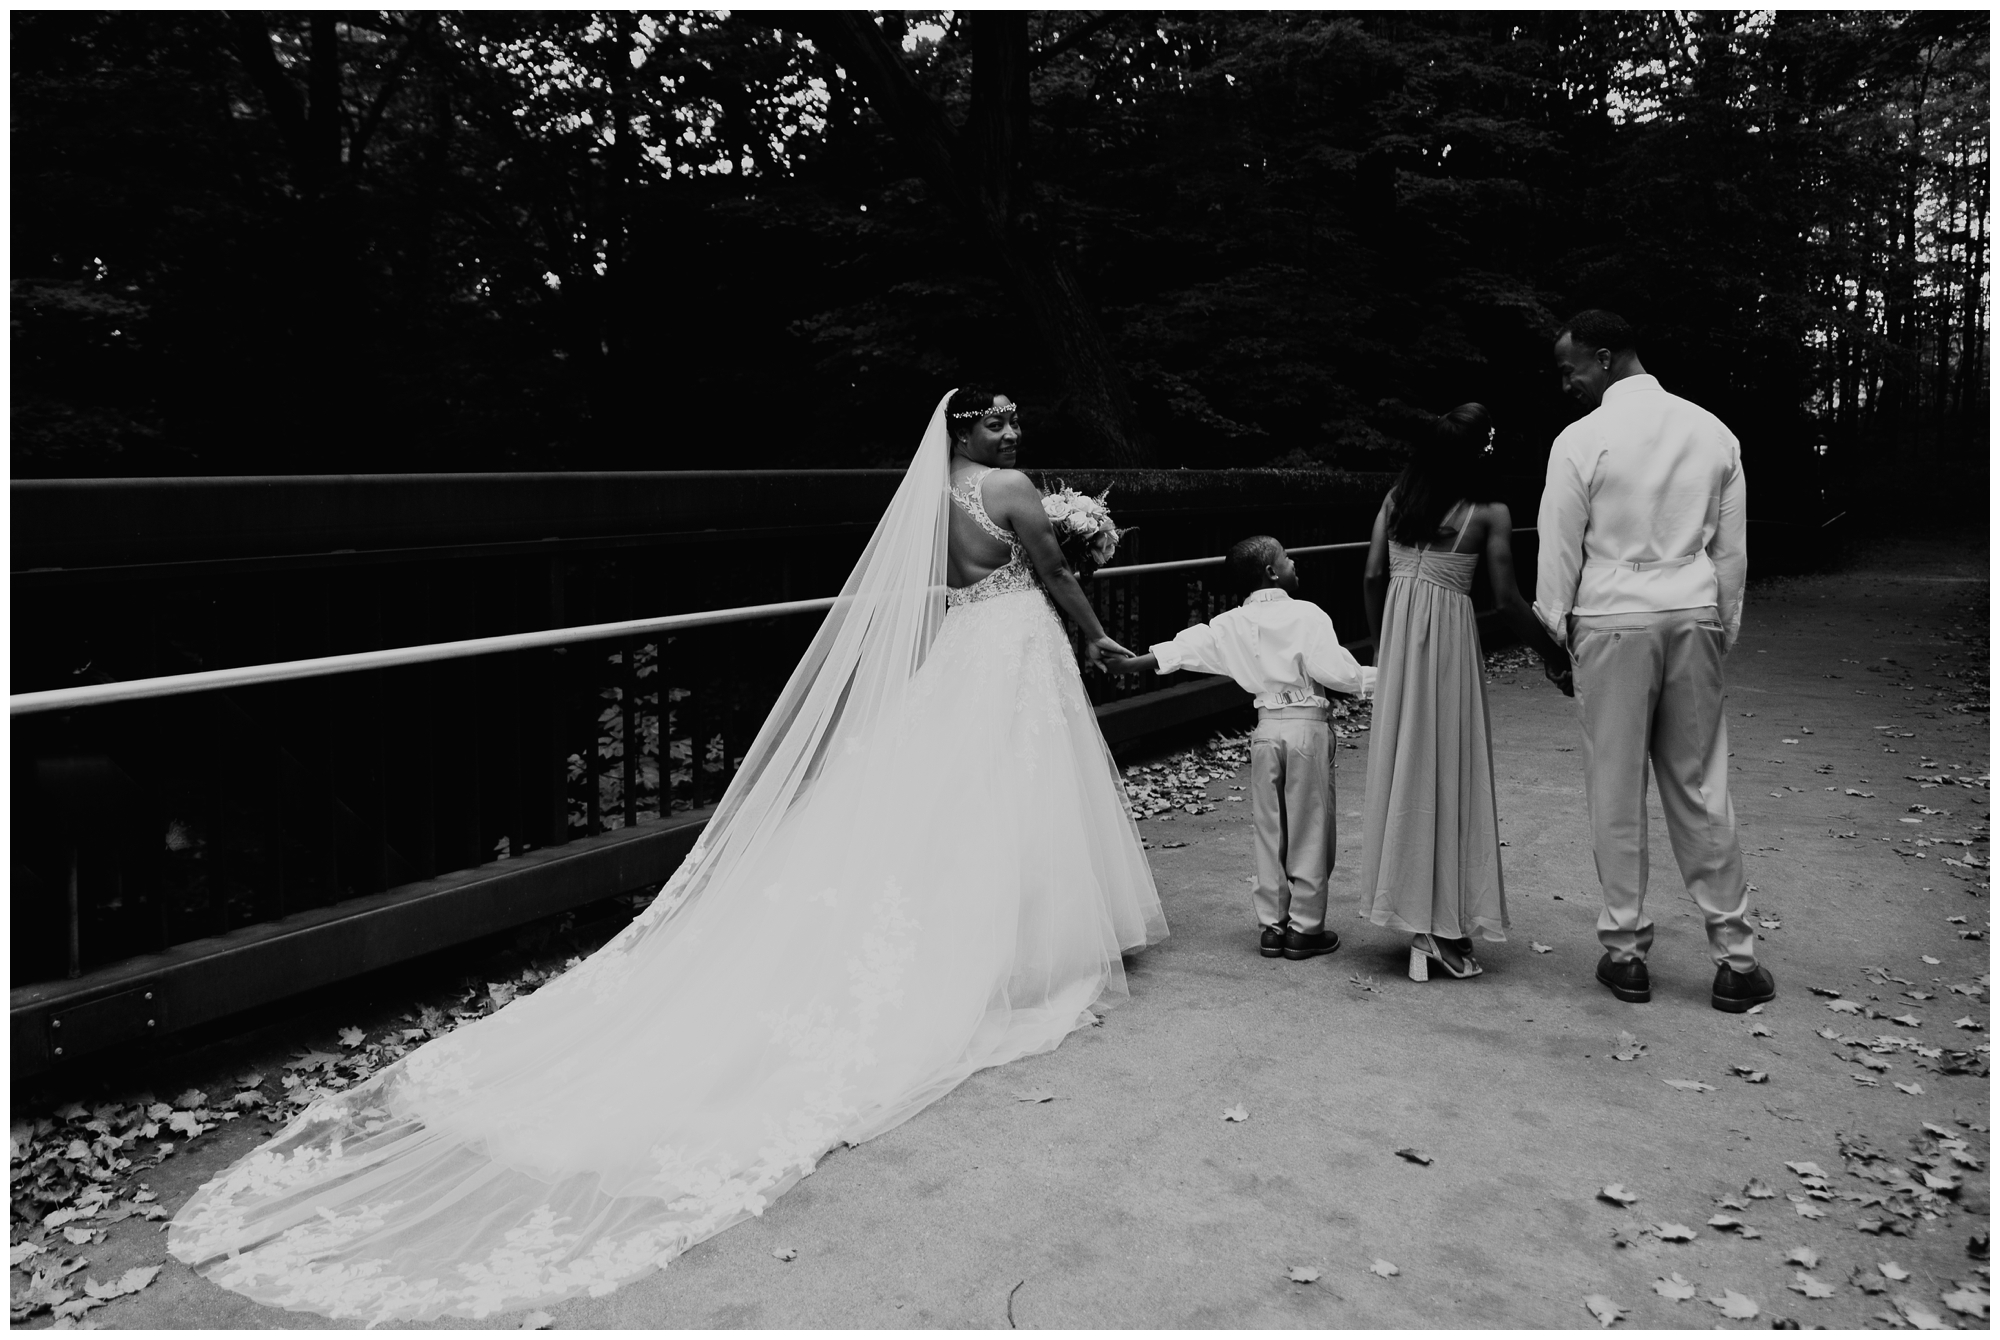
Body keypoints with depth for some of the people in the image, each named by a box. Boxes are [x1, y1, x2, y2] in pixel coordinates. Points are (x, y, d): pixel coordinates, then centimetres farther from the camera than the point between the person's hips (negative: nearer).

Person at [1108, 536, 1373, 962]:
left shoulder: (1231, 624, 4)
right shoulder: (1306, 614, -9)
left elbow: (1181, 649, 3)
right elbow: (1334, 671, -16)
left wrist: (1128, 662, 11)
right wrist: (1376, 677, -3)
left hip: (1266, 727, 4)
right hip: (1307, 724, -4)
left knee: (1268, 829, 12)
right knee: (1310, 829, 5)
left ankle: (1271, 925, 17)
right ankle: (1305, 928, 11)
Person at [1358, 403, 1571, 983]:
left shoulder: (1396, 498, 4)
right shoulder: (1489, 513, -7)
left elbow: (1372, 578, 3)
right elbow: (1506, 599, -8)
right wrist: (1551, 652, 5)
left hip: (1397, 632, 4)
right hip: (1449, 634, -4)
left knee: (1403, 764, 10)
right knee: (1449, 771, 4)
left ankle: (1418, 919, 17)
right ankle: (1442, 926, 9)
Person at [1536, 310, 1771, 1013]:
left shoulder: (1581, 440, -9)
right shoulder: (1712, 431, 6)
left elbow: (1560, 550, -5)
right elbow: (1731, 548, 10)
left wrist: (1554, 631, 6)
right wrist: (1724, 628, 18)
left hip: (1614, 620, -4)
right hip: (1694, 614, 4)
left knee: (1616, 792, 5)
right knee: (1701, 789, 10)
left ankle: (1625, 950, 13)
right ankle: (1736, 958, 15)